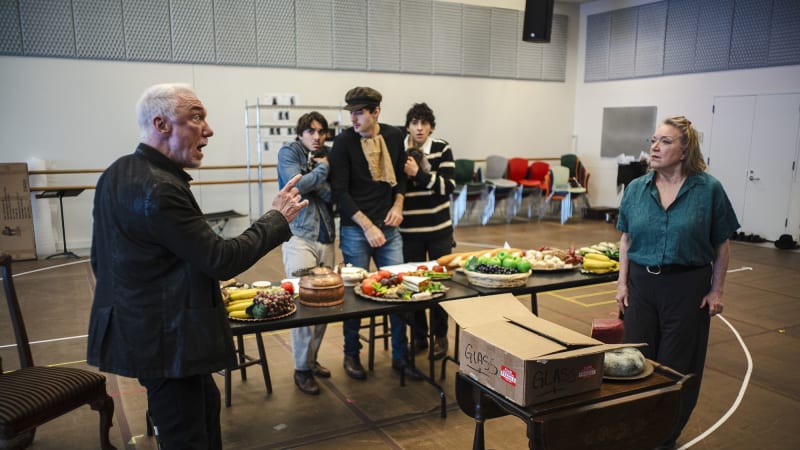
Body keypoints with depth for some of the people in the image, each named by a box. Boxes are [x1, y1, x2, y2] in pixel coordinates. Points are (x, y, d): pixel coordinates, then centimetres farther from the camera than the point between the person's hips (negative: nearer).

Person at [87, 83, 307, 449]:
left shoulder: (117, 173, 6)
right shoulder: (160, 189, -25)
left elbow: (101, 259, 14)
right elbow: (222, 260, -22)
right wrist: (278, 217, -10)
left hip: (137, 330, 10)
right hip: (165, 339, -10)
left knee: (206, 402, 25)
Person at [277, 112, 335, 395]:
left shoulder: (326, 157, 15)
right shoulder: (288, 153, 2)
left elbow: (332, 196, 4)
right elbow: (297, 185, -15)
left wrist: (317, 175, -11)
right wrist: (322, 169, -4)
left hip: (326, 237, 5)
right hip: (299, 235, -5)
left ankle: (312, 358, 21)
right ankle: (302, 369, 2)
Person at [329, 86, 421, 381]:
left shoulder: (394, 136, 3)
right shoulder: (344, 142, -9)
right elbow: (340, 191, -12)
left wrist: (398, 205, 0)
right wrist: (367, 226, -16)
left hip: (388, 227, 4)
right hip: (355, 229, -4)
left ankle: (400, 356, 20)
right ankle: (351, 354, 24)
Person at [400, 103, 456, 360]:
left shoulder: (442, 149, -2)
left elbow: (448, 186, -12)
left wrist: (418, 173, -21)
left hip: (439, 229, 0)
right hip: (409, 230, 0)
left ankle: (440, 336, 23)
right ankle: (418, 336, 24)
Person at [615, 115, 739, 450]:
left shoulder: (709, 189, -7)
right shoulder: (636, 188, 1)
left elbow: (722, 245, -2)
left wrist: (716, 291, -4)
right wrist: (622, 282, 3)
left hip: (688, 287, -3)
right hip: (642, 284, 3)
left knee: (676, 367, 8)